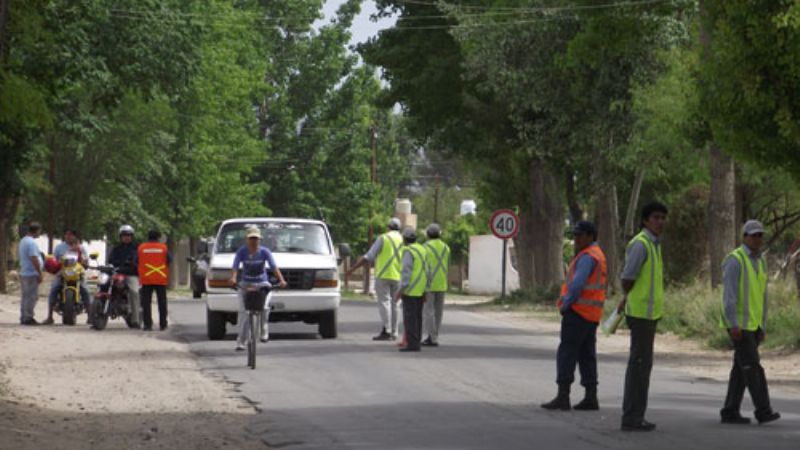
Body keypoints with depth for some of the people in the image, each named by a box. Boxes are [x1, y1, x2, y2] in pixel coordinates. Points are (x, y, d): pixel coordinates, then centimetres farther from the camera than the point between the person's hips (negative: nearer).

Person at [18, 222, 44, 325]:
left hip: (23, 273, 10)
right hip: (31, 274, -10)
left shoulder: (23, 241, 14)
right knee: (31, 297, -7)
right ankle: (28, 318, -7)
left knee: (25, 296, 13)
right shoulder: (31, 242, -17)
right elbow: (34, 259, -22)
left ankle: (23, 317, 16)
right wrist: (39, 274, -18)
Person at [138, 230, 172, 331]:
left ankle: (147, 324, -3)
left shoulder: (141, 248, 2)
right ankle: (163, 324, 6)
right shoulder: (163, 247, 1)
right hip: (161, 279, 0)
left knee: (146, 302, 3)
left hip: (146, 279, 0)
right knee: (162, 302, 7)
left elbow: (136, 262, 5)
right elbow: (169, 260, 5)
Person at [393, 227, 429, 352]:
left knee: (410, 317, -8)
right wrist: (425, 291, 17)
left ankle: (412, 344, -11)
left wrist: (400, 290, -20)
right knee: (417, 317, 10)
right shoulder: (421, 249, 14)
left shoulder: (408, 251, -13)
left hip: (410, 289, -9)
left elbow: (406, 271, -20)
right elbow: (426, 271, 14)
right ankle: (416, 343, 12)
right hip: (420, 290, 9)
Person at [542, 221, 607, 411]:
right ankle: (591, 398, 8)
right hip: (592, 315, 10)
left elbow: (577, 284, -23)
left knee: (566, 352, -9)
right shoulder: (598, 255, 19)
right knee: (586, 355, 10)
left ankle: (563, 397, -13)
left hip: (578, 310, -10)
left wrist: (566, 304, -12)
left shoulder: (587, 256, -13)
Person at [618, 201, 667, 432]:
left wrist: (626, 300, 12)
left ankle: (634, 416, 16)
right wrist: (628, 298, 0)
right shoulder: (640, 244, -16)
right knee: (639, 364, -8)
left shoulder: (654, 244, 16)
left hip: (649, 312, 10)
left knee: (641, 364, 12)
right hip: (641, 312, -10)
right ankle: (632, 417, -6)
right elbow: (627, 278, -18)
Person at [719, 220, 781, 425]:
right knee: (752, 366, -12)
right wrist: (734, 325, -29)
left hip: (752, 323, 9)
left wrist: (763, 327, 15)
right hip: (737, 323, -9)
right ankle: (763, 411, -12)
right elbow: (729, 294, -22)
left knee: (742, 368, 6)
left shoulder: (760, 262, 13)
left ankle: (730, 412, 9)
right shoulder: (735, 261, -15)